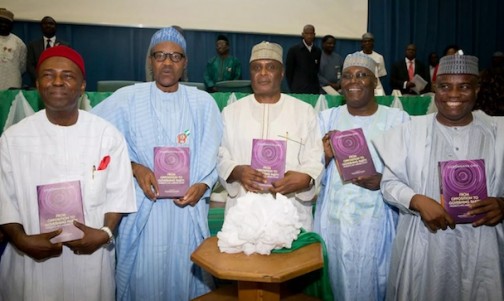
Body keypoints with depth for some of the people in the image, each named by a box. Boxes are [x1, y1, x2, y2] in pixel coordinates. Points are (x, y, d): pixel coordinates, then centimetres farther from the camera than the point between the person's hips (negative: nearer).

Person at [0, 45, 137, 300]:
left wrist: (105, 232, -16)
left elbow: (119, 192, -3)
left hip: (91, 253, 0)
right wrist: (22, 240, -14)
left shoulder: (107, 134, -4)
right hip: (32, 258, 1)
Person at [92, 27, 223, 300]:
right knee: (144, 277, 7)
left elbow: (214, 153, 2)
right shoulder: (128, 98, 0)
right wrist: (134, 167, -12)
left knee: (185, 274, 10)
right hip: (143, 206, -1)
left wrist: (202, 185, -13)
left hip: (188, 206, 1)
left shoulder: (203, 102, 4)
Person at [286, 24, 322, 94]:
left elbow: (319, 70, 13)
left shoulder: (318, 51, 9)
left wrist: (317, 87, 5)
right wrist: (292, 88, 0)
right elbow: (288, 71, 2)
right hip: (298, 90, -2)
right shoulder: (293, 50, 0)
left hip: (314, 90, 3)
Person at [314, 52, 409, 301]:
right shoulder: (327, 118, 6)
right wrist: (325, 157, -14)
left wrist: (383, 181, -18)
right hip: (334, 218, 2)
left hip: (376, 219, -2)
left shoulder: (397, 119, -3)